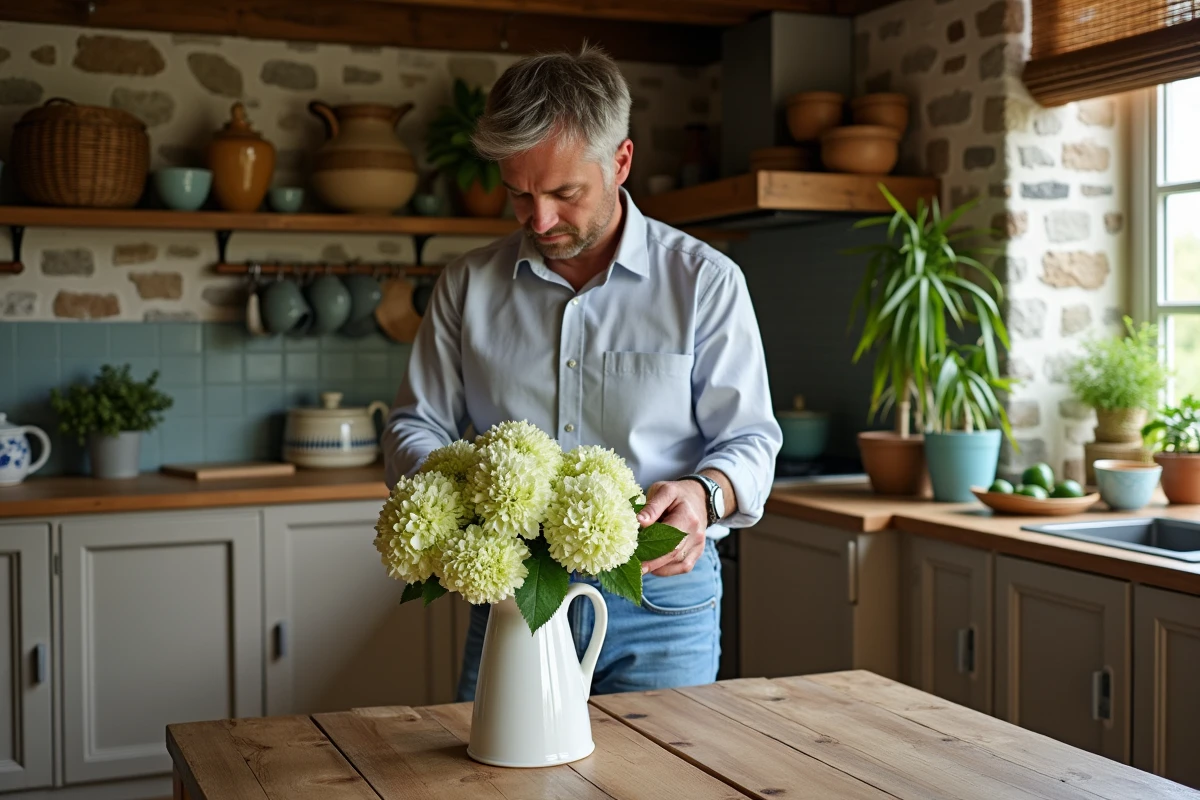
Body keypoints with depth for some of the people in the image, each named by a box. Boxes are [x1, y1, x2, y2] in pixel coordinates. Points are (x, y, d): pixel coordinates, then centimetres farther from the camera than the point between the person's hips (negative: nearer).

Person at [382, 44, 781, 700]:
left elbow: (748, 438, -2)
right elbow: (414, 428, 9)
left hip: (660, 599, -2)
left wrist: (703, 492, -24)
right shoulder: (467, 287, 6)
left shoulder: (705, 282, -2)